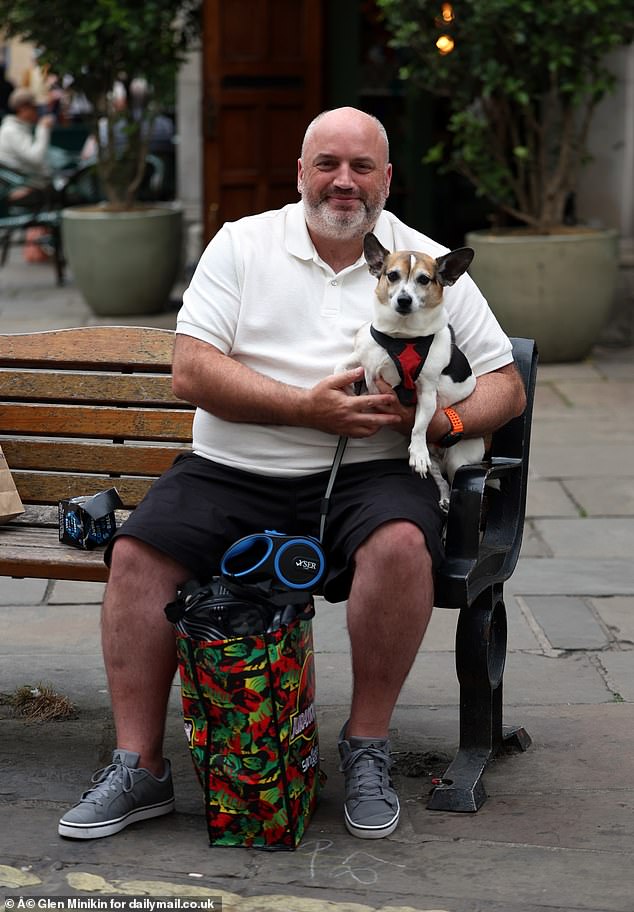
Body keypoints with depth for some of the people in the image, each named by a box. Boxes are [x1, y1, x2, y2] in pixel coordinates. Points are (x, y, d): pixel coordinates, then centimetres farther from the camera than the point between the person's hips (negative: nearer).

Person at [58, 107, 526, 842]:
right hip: (232, 472, 1)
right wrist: (308, 408, -13)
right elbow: (190, 373, -2)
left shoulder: (430, 264, 11)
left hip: (366, 475, -1)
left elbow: (506, 385, 11)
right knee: (136, 552, -21)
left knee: (401, 544, -33)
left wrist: (444, 419, -12)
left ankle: (366, 748, -13)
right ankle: (139, 767, -10)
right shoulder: (242, 244, 10)